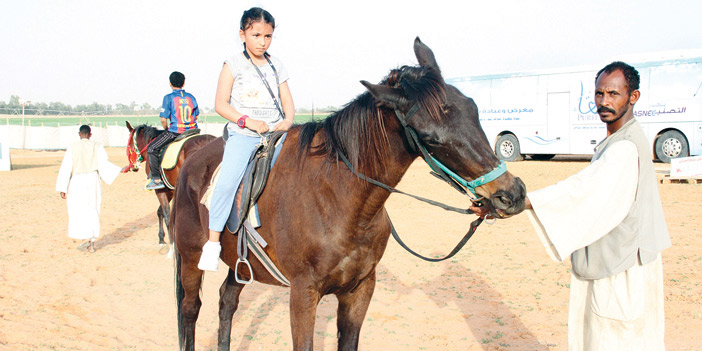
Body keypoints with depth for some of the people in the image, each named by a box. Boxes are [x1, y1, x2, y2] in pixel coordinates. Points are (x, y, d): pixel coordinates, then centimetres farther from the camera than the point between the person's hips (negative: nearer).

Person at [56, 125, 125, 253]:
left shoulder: (72, 148, -2)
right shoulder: (97, 147, 1)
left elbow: (66, 168, -5)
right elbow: (104, 164, -9)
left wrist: (62, 189, -4)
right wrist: (120, 170, 0)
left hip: (77, 181, -2)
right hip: (93, 180, 2)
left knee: (79, 211, 6)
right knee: (93, 211, 8)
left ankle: (87, 238, -11)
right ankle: (92, 244, 8)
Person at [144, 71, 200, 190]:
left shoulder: (168, 98, -5)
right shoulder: (191, 97, 9)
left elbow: (163, 119, -8)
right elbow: (196, 115, 14)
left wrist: (167, 130, 10)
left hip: (175, 132, -5)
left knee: (151, 149, 7)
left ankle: (157, 179, 0)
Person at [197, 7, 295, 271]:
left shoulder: (276, 66, 14)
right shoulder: (233, 65, 3)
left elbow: (288, 102, 14)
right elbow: (220, 104, -2)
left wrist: (288, 121, -9)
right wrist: (248, 121, -14)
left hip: (275, 134, 4)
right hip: (242, 135, -4)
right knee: (227, 182, -24)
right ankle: (213, 241, -14)